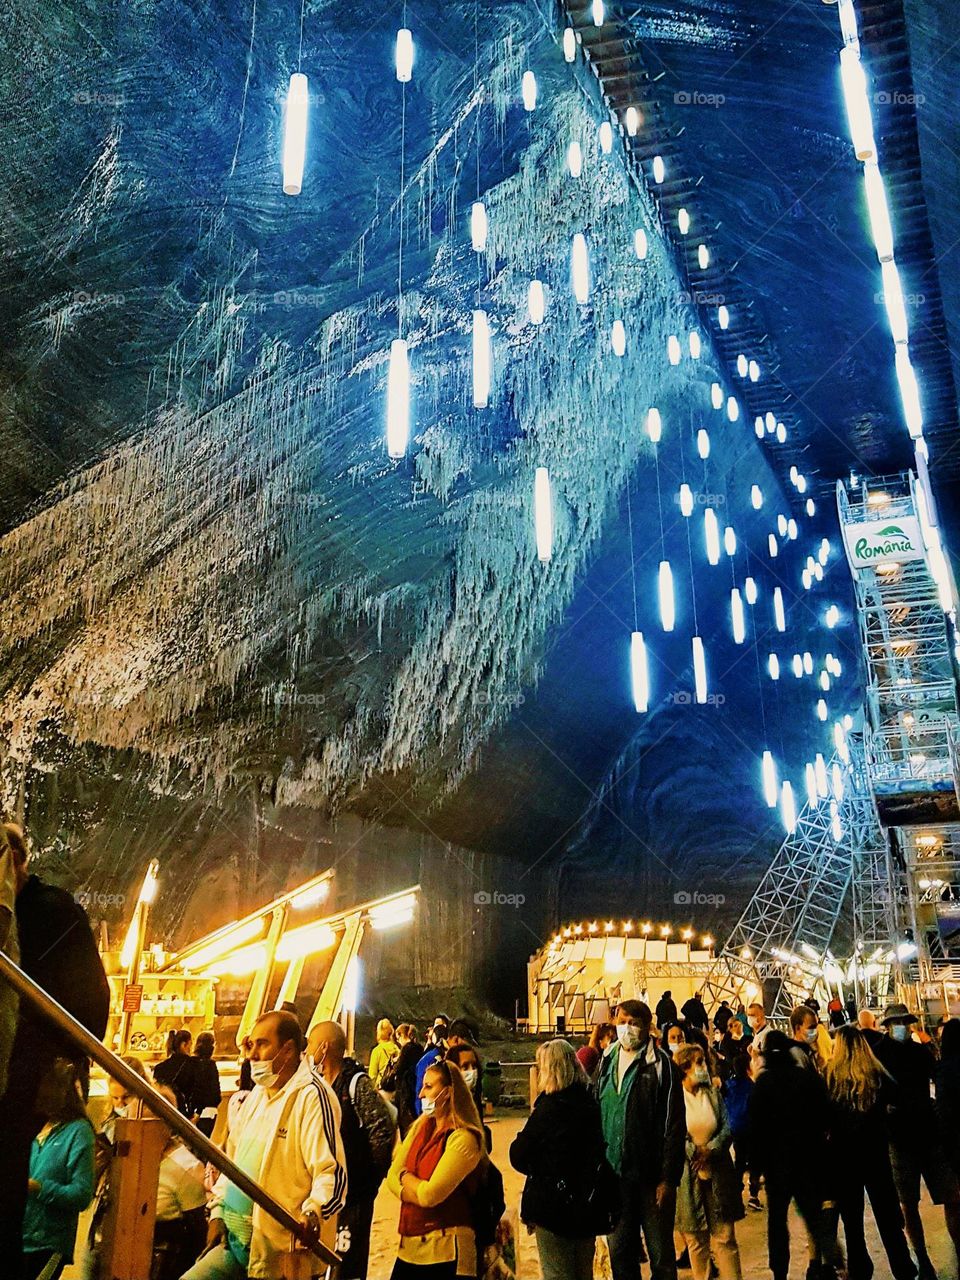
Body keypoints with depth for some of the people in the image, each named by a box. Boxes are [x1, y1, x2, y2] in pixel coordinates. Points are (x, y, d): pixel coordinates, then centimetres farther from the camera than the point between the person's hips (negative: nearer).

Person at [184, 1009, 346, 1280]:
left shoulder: (312, 1095, -16)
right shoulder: (258, 1093, 13)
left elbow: (332, 1172, -22)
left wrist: (312, 1211, -38)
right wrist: (217, 1211, 13)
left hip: (277, 1250, -8)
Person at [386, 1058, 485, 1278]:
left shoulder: (463, 1139, -16)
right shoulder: (421, 1126, 8)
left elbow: (430, 1194, -21)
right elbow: (392, 1177, 4)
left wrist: (406, 1177, -3)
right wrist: (418, 1190, -14)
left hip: (445, 1250, -7)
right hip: (409, 1245, 7)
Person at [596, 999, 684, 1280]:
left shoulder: (660, 1064, -9)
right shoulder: (607, 1062, 7)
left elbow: (673, 1125, -11)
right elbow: (594, 1115, 13)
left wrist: (668, 1178, -13)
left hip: (651, 1176, -5)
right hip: (613, 1174, 5)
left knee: (661, 1253, 8)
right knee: (619, 1252, 14)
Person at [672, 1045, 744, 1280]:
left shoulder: (714, 1094, 7)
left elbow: (727, 1128, 3)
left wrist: (710, 1150, -11)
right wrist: (694, 1152, -17)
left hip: (718, 1172, 3)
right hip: (688, 1174, -3)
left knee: (725, 1236, 2)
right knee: (695, 1239, 7)